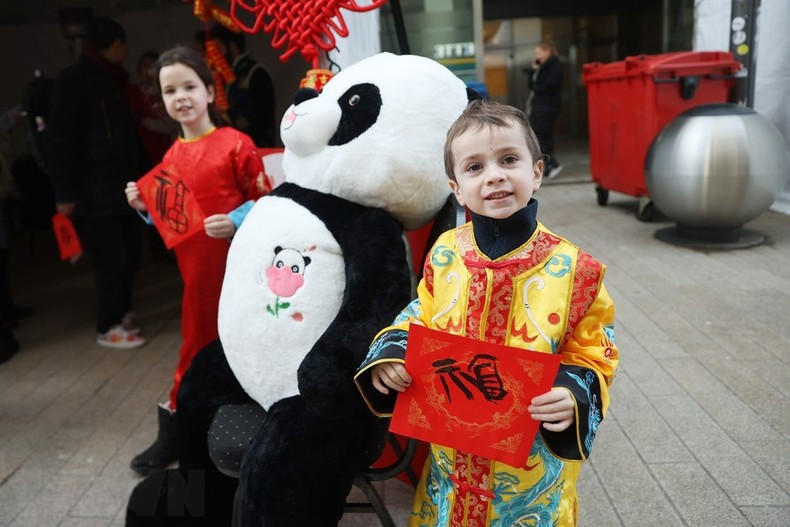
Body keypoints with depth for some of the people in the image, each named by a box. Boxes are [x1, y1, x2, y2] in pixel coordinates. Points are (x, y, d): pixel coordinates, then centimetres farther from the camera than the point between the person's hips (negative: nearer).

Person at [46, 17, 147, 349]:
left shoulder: (112, 80, 19)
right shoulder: (74, 80, -6)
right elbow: (60, 140, -11)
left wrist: (139, 175, 14)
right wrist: (64, 191, -15)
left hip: (121, 186, 8)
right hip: (94, 192, -8)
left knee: (129, 255, 9)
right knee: (111, 259, -4)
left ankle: (121, 312, 26)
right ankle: (109, 326, 11)